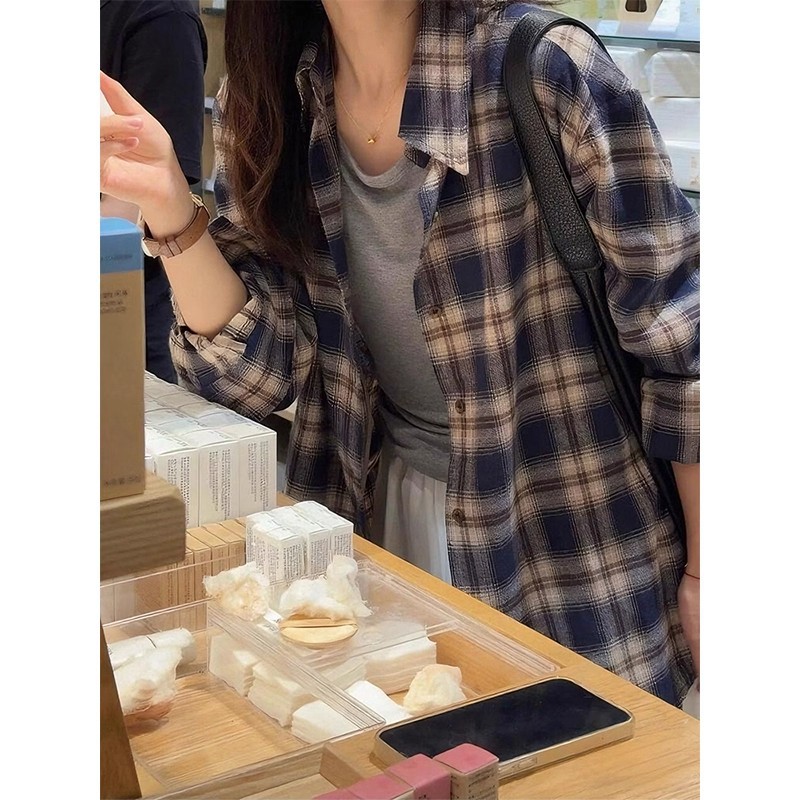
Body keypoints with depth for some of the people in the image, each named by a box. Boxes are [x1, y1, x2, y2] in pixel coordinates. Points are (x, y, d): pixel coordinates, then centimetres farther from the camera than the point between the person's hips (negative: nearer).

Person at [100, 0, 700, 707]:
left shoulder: (545, 70, -21)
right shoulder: (263, 99, -5)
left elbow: (680, 336, -14)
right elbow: (260, 371, -5)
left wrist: (702, 574, -9)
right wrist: (170, 210, -20)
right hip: (387, 509, 4)